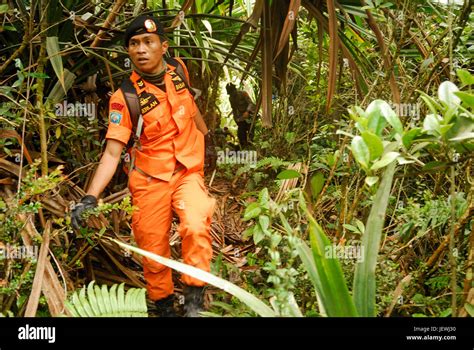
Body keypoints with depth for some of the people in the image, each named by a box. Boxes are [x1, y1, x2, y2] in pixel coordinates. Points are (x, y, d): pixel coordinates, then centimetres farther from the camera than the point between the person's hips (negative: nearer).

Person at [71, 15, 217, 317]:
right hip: (150, 180, -1)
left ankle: (194, 303, -10)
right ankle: (164, 306, 32)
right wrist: (91, 197, -32)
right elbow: (112, 153, -20)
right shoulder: (124, 98, -16)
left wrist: (206, 137, 29)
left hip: (188, 173, 2)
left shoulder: (178, 69, -5)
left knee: (196, 228, -27)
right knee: (154, 254, 5)